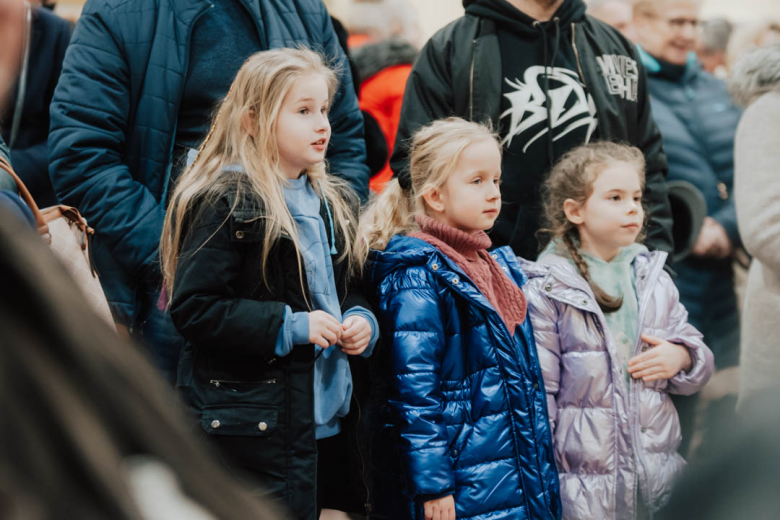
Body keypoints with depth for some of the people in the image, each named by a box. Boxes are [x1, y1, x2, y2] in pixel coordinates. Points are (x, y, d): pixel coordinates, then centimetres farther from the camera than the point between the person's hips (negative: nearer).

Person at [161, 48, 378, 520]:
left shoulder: (334, 203, 13)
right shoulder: (226, 202, -12)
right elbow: (193, 309, -17)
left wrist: (361, 320, 3)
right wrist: (289, 326, -20)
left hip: (325, 418, 8)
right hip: (253, 424, -7)